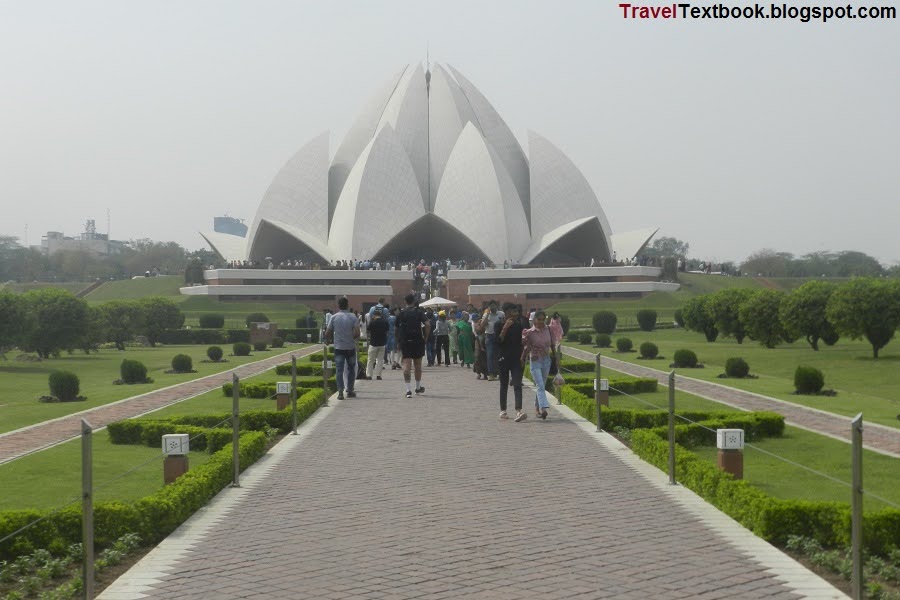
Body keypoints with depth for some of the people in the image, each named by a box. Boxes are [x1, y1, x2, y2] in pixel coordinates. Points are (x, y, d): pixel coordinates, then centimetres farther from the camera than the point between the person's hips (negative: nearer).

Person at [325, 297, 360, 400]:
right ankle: (350, 391, 19)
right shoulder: (353, 318, -5)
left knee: (339, 370, 0)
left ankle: (340, 392, -10)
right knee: (351, 369, 14)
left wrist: (331, 339, 19)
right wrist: (352, 337, 8)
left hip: (338, 348, 0)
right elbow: (357, 333, -13)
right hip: (350, 348, 0)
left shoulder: (334, 318, -2)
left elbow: (327, 334, -2)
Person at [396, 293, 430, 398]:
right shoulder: (419, 312, -2)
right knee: (418, 365, 14)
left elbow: (397, 328, 7)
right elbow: (427, 325, -13)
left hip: (404, 341, 1)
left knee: (406, 364, -4)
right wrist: (425, 337, -2)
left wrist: (398, 341, 16)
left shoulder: (401, 313, 5)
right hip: (417, 341, -1)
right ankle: (418, 387, 27)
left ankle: (408, 389, -15)